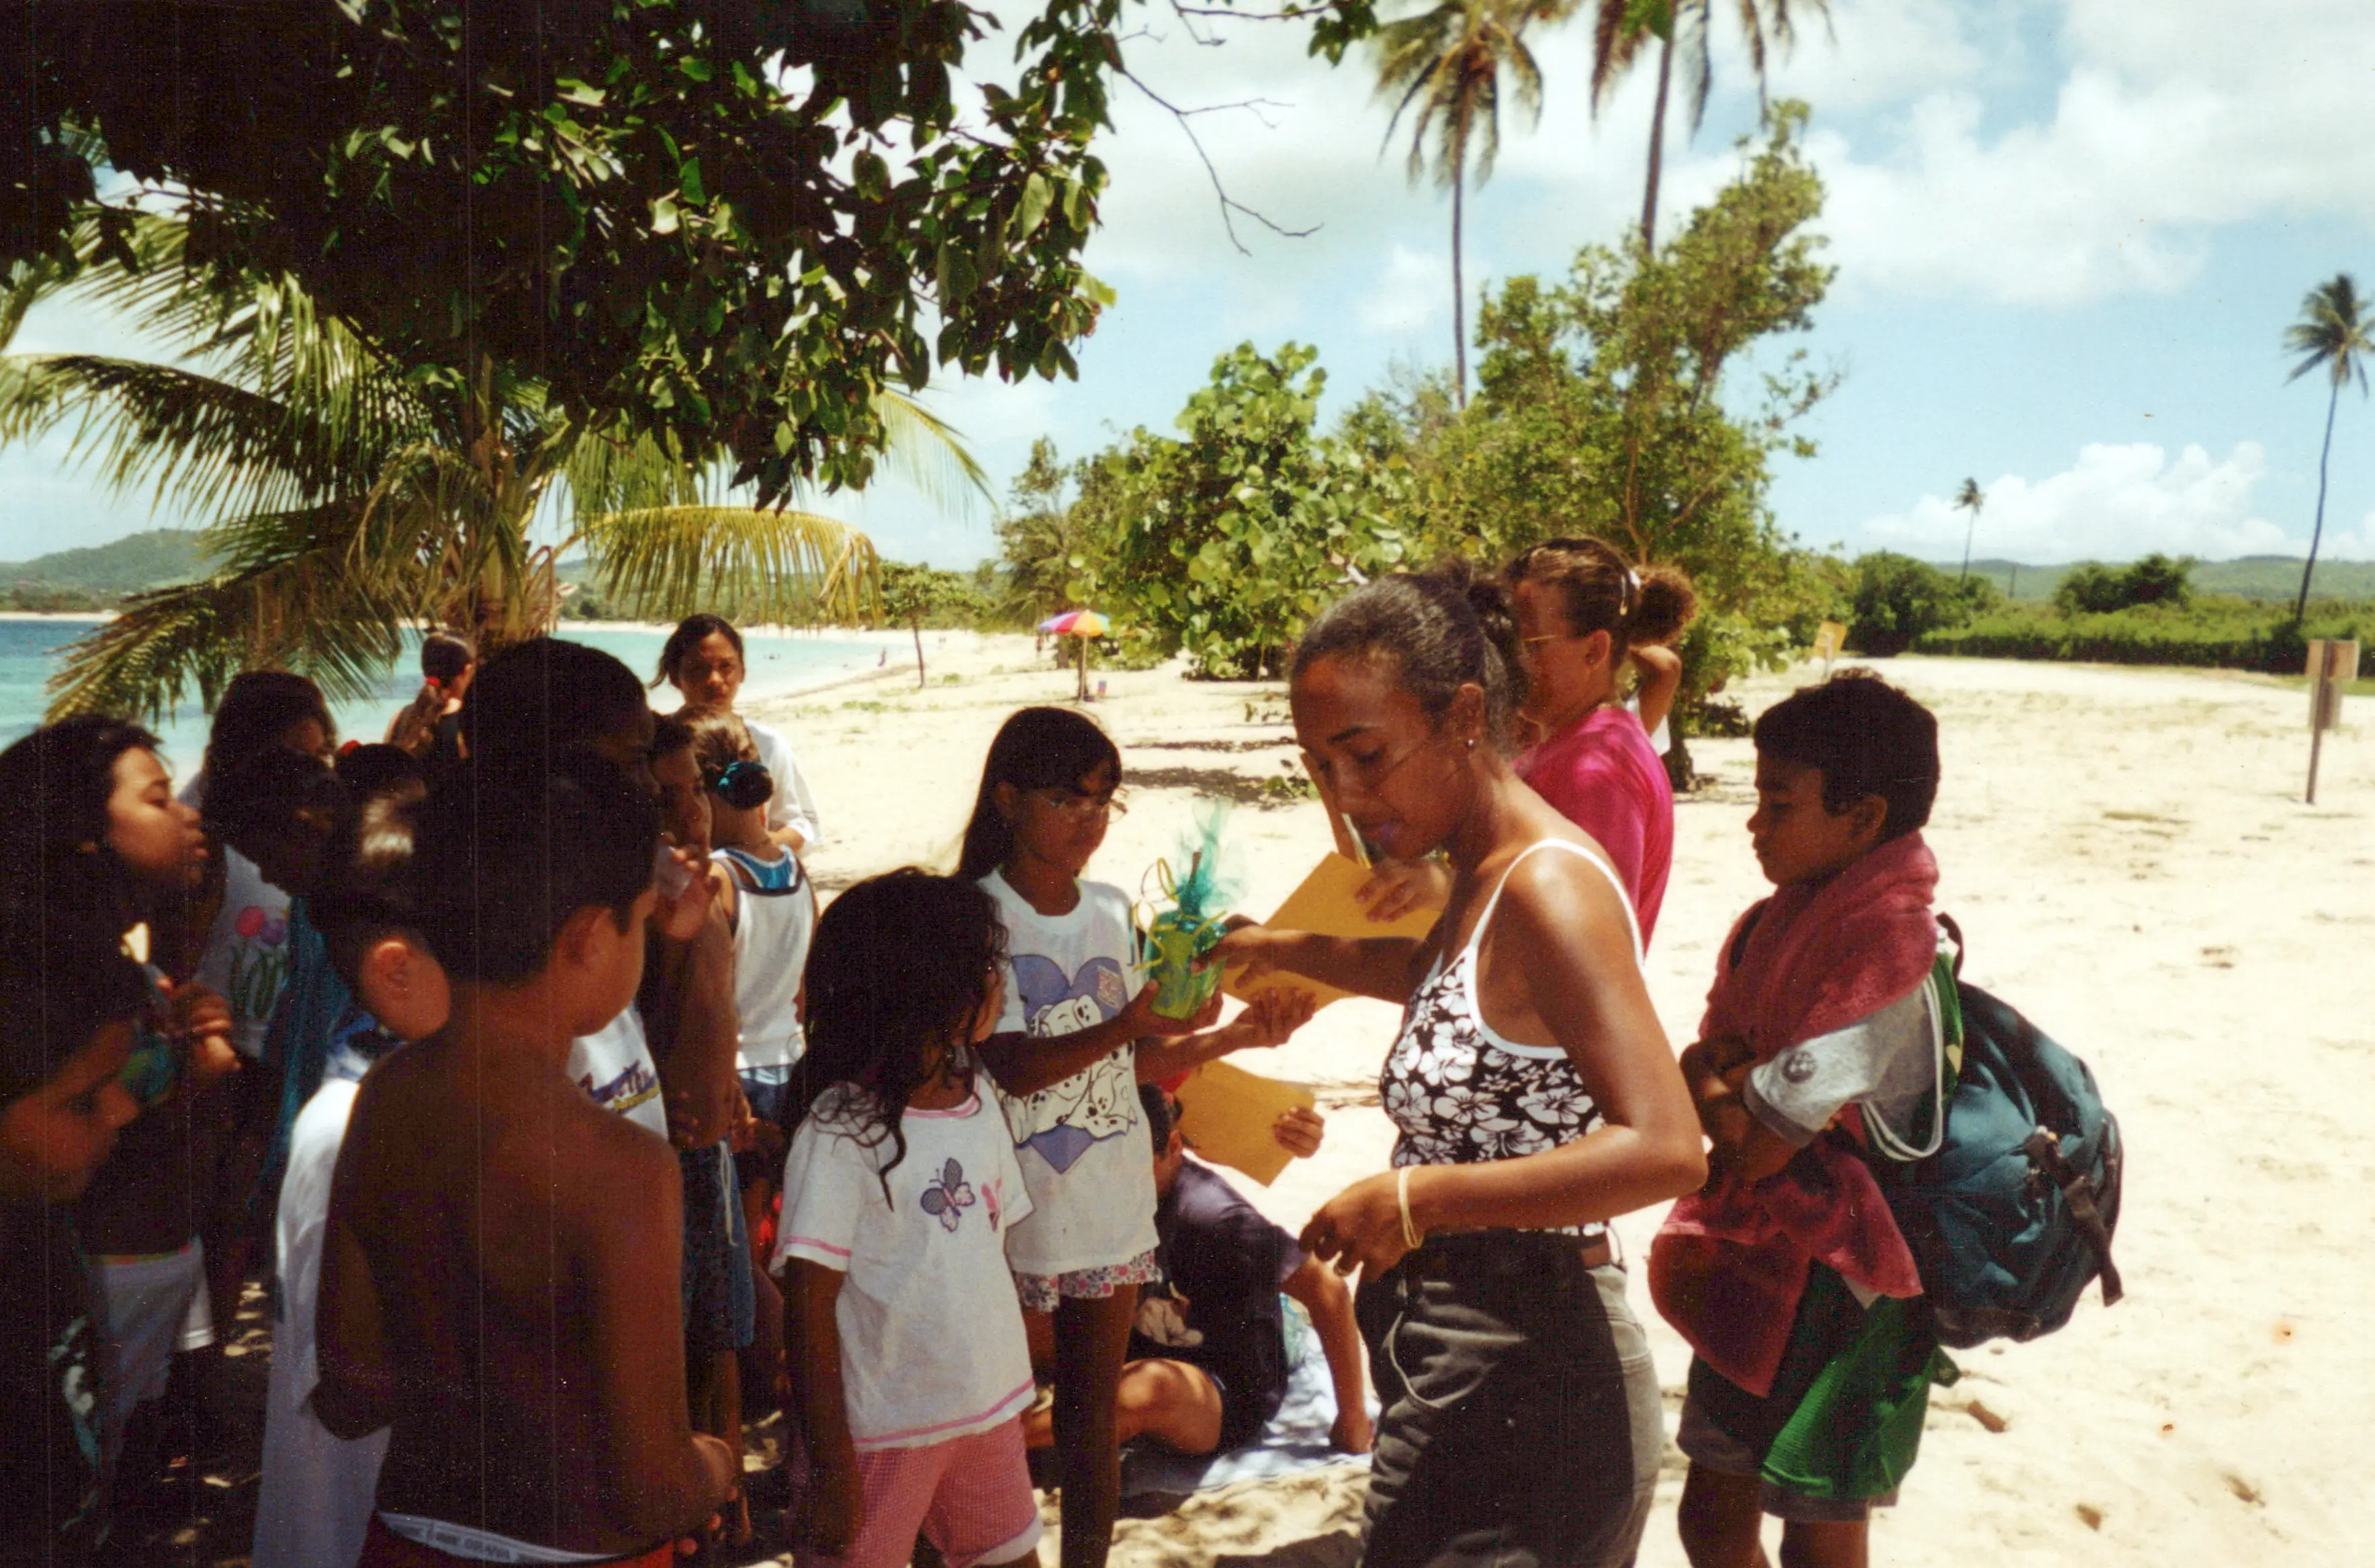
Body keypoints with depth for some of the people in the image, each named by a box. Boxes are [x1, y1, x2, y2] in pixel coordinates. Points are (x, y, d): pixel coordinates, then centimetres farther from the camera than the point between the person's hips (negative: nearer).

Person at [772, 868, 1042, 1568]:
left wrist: (1017, 1391, 12)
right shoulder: (842, 1129, -18)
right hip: (881, 1430, -6)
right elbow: (808, 1310, -16)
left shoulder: (974, 1096, 3)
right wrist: (832, 1469, -14)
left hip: (989, 1406, 7)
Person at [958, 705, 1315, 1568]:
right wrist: (1132, 1023, -31)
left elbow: (1131, 1062, 9)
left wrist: (1236, 1035, -5)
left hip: (1115, 1205, 5)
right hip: (1019, 1213, -5)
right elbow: (1013, 1069, -20)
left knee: (1094, 1415, 17)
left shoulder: (1112, 910, 4)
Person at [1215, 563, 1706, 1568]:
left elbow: (1665, 1151, -31)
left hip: (1518, 1398, -9)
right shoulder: (1485, 879, 6)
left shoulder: (1548, 886, -22)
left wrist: (1413, 1200, -26)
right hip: (1465, 1375, 9)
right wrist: (1287, 950, 27)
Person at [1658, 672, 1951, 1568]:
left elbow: (1758, 1147, -23)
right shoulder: (1781, 920, 4)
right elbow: (1702, 1073, 7)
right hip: (1754, 1274, 8)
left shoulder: (1891, 948, -22)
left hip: (1835, 1291, -8)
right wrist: (1727, 1078, -14)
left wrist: (1713, 1084, -5)